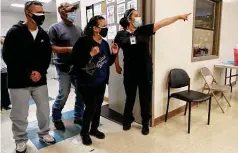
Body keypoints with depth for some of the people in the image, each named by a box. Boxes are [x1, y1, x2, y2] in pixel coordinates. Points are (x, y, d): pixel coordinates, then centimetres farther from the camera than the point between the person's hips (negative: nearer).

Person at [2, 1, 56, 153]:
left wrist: (40, 72, -8)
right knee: (19, 114, 5)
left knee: (44, 109, 11)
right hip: (19, 81, -3)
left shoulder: (43, 34, 7)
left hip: (40, 80, 4)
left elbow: (47, 56, 8)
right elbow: (8, 56, -9)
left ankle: (44, 133, 33)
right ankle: (21, 140, 28)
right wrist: (28, 73, -13)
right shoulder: (15, 32, -5)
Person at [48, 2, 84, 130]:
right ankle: (56, 118, 24)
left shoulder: (78, 28, 12)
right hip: (64, 68, -5)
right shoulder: (55, 28, -4)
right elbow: (51, 47, -10)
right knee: (63, 95, -2)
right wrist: (69, 49, -19)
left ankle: (78, 116, 28)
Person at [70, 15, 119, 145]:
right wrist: (90, 54, -30)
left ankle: (94, 129, 35)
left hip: (101, 82, 7)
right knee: (91, 106, -4)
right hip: (86, 83, -6)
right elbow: (74, 61, -21)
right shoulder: (83, 41, -14)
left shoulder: (104, 43, 6)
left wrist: (114, 53, -4)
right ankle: (84, 132, 21)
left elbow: (108, 63, 12)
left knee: (98, 106, 13)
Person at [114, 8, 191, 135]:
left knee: (145, 98, 10)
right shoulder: (121, 34, 0)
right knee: (130, 97, 13)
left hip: (145, 71, 1)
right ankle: (127, 120, 36)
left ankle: (145, 123, 29)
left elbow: (161, 23, -5)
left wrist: (178, 17, -9)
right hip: (130, 72, 0)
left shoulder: (144, 30, 1)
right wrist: (117, 66, 11)